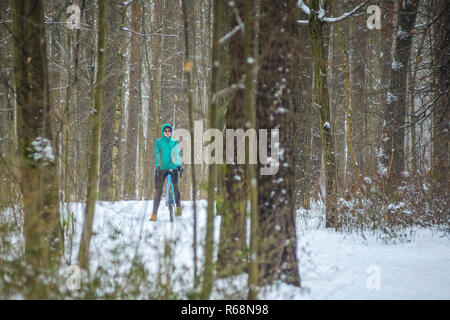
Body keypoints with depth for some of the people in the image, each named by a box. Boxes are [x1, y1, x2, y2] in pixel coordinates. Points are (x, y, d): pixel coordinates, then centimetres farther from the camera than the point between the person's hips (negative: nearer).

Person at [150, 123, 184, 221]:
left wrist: (179, 165, -12)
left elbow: (177, 154, 4)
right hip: (161, 168, -1)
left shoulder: (174, 143, 12)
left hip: (173, 168, 1)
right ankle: (154, 214, -7)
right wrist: (157, 165, -17)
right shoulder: (158, 142, 9)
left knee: (175, 187, -8)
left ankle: (178, 206, 18)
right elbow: (156, 154, -2)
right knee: (158, 190, -6)